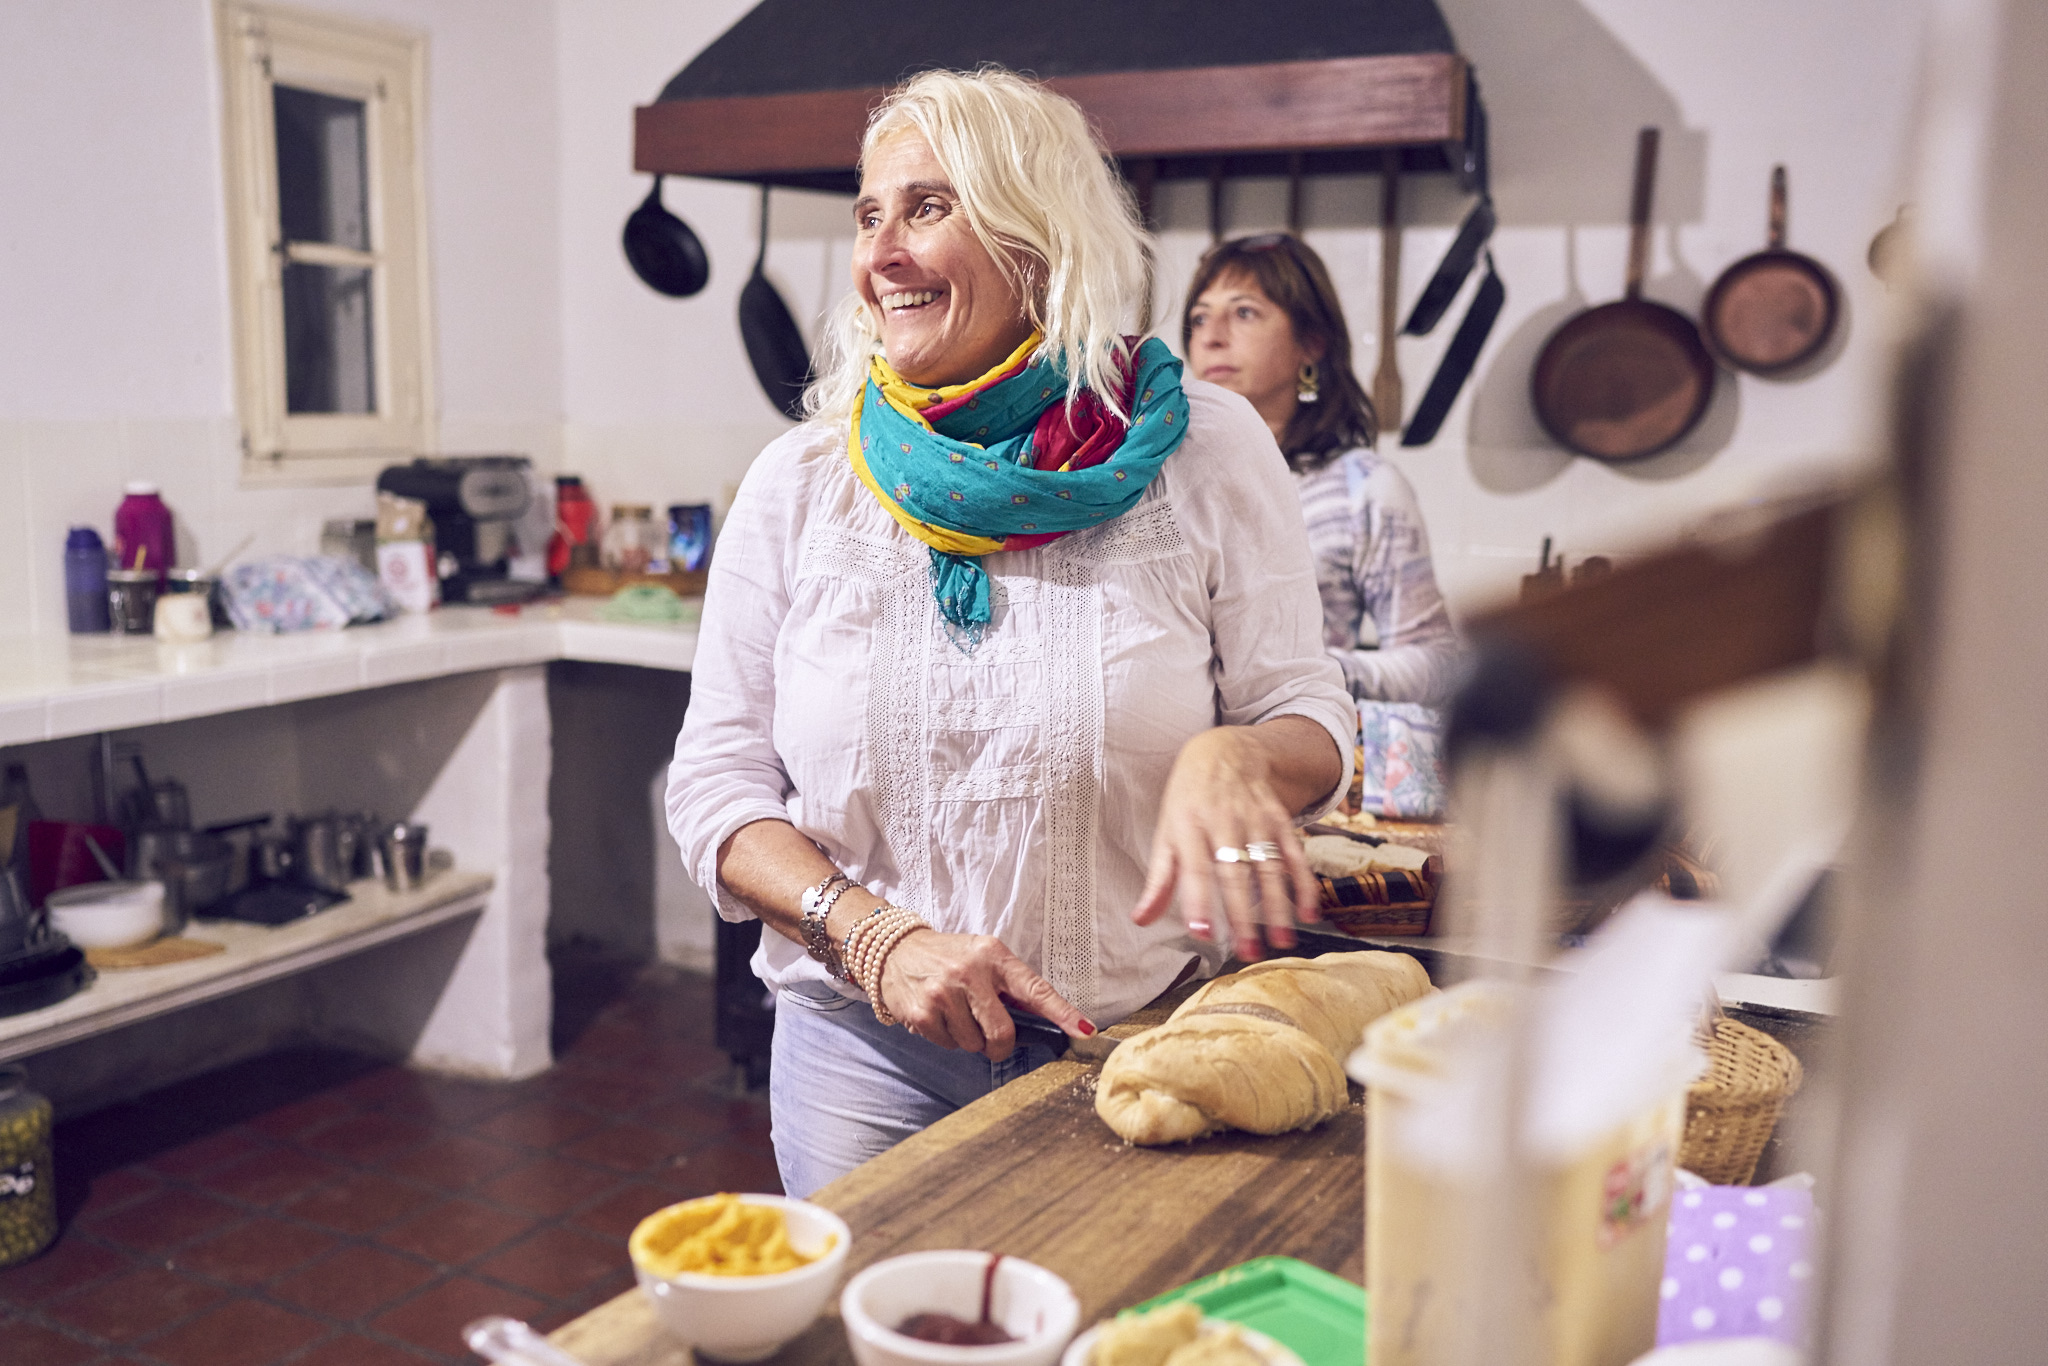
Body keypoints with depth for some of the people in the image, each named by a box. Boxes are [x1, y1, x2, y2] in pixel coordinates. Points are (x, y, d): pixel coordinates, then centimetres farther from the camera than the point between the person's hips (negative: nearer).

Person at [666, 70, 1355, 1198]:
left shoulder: (1202, 450, -5)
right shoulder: (798, 483, -1)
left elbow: (1309, 719, -2)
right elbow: (716, 779, 0)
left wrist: (1232, 760, -27)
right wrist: (877, 937, -17)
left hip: (1133, 1054, -1)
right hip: (864, 1057, 1)